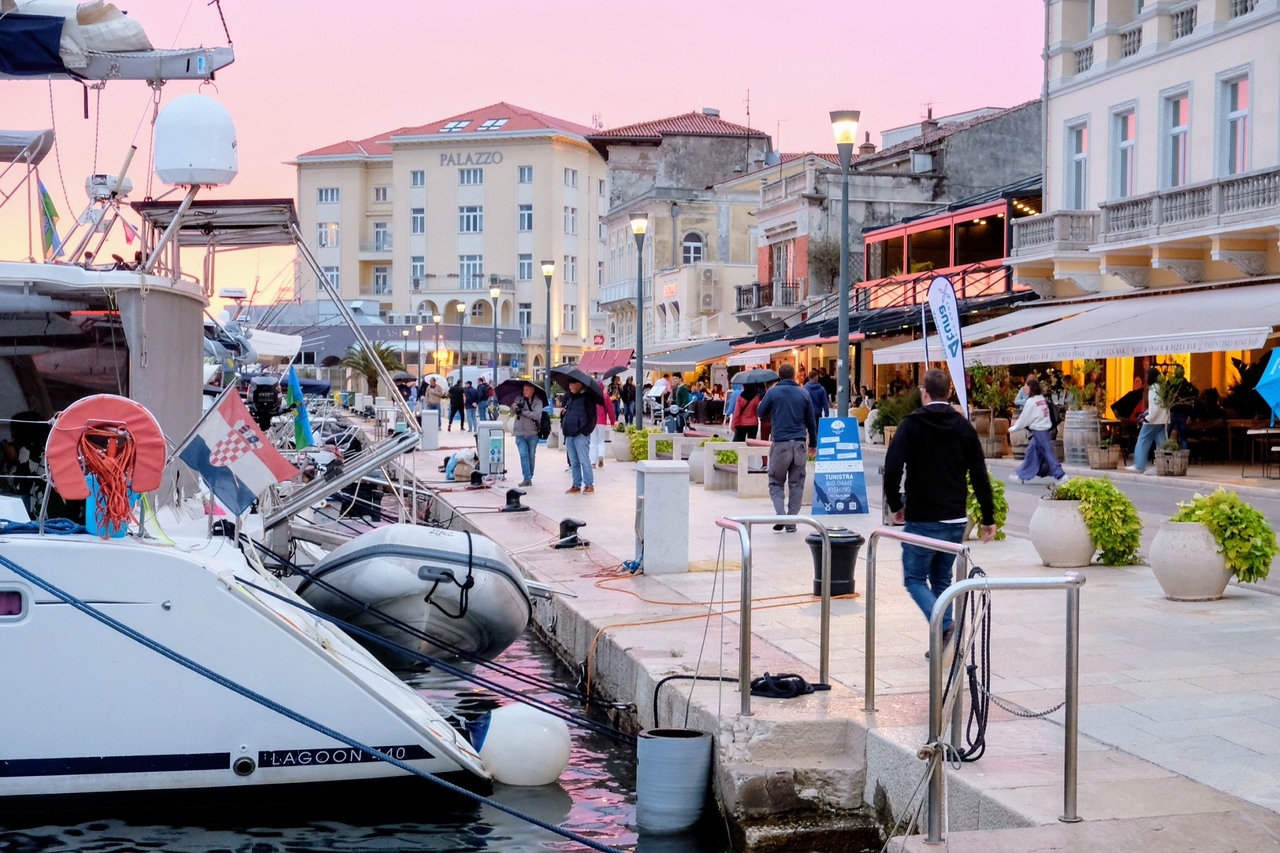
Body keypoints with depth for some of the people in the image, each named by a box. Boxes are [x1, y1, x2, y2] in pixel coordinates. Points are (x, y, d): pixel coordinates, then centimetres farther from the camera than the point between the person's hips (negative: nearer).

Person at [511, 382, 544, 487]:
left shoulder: (537, 401, -4)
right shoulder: (519, 399, 5)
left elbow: (537, 415, -17)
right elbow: (512, 414, 10)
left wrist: (523, 411, -18)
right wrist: (513, 408, -13)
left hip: (532, 433, -1)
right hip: (520, 433, 1)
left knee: (531, 456, 8)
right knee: (523, 455, -9)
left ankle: (529, 477, 20)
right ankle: (527, 478, -11)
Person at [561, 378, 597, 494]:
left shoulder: (587, 397, -5)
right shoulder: (569, 397, 17)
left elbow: (592, 418, -8)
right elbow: (565, 413, 28)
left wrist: (584, 431, -14)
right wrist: (563, 425, 9)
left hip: (581, 435, -7)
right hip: (569, 435, 7)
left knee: (584, 460, -4)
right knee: (574, 462, 10)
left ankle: (589, 485, 2)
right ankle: (576, 485, 15)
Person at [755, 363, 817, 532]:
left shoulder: (773, 392, -1)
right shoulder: (803, 393, 7)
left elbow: (760, 413, 11)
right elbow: (811, 422, 12)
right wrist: (813, 444, 22)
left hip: (780, 443, -2)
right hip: (800, 444, 2)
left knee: (776, 483, 8)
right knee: (796, 484, 8)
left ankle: (780, 515, -13)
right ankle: (791, 522, 6)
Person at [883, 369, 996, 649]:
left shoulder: (912, 424, -7)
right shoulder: (964, 427, 6)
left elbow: (892, 468, -16)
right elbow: (980, 476, 6)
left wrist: (896, 505, -1)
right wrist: (988, 518, 12)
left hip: (922, 520, -5)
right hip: (956, 520, 5)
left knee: (915, 579, 5)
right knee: (941, 579, 17)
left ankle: (945, 628, -17)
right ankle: (945, 643, 14)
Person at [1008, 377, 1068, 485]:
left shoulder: (1031, 401, -13)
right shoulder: (1041, 399, 10)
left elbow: (1024, 419, -7)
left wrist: (1012, 428, 8)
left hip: (1038, 431, -9)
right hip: (1042, 429, 9)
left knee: (1048, 453, -7)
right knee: (1031, 451, 14)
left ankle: (1060, 476, -9)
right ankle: (1022, 476, 19)